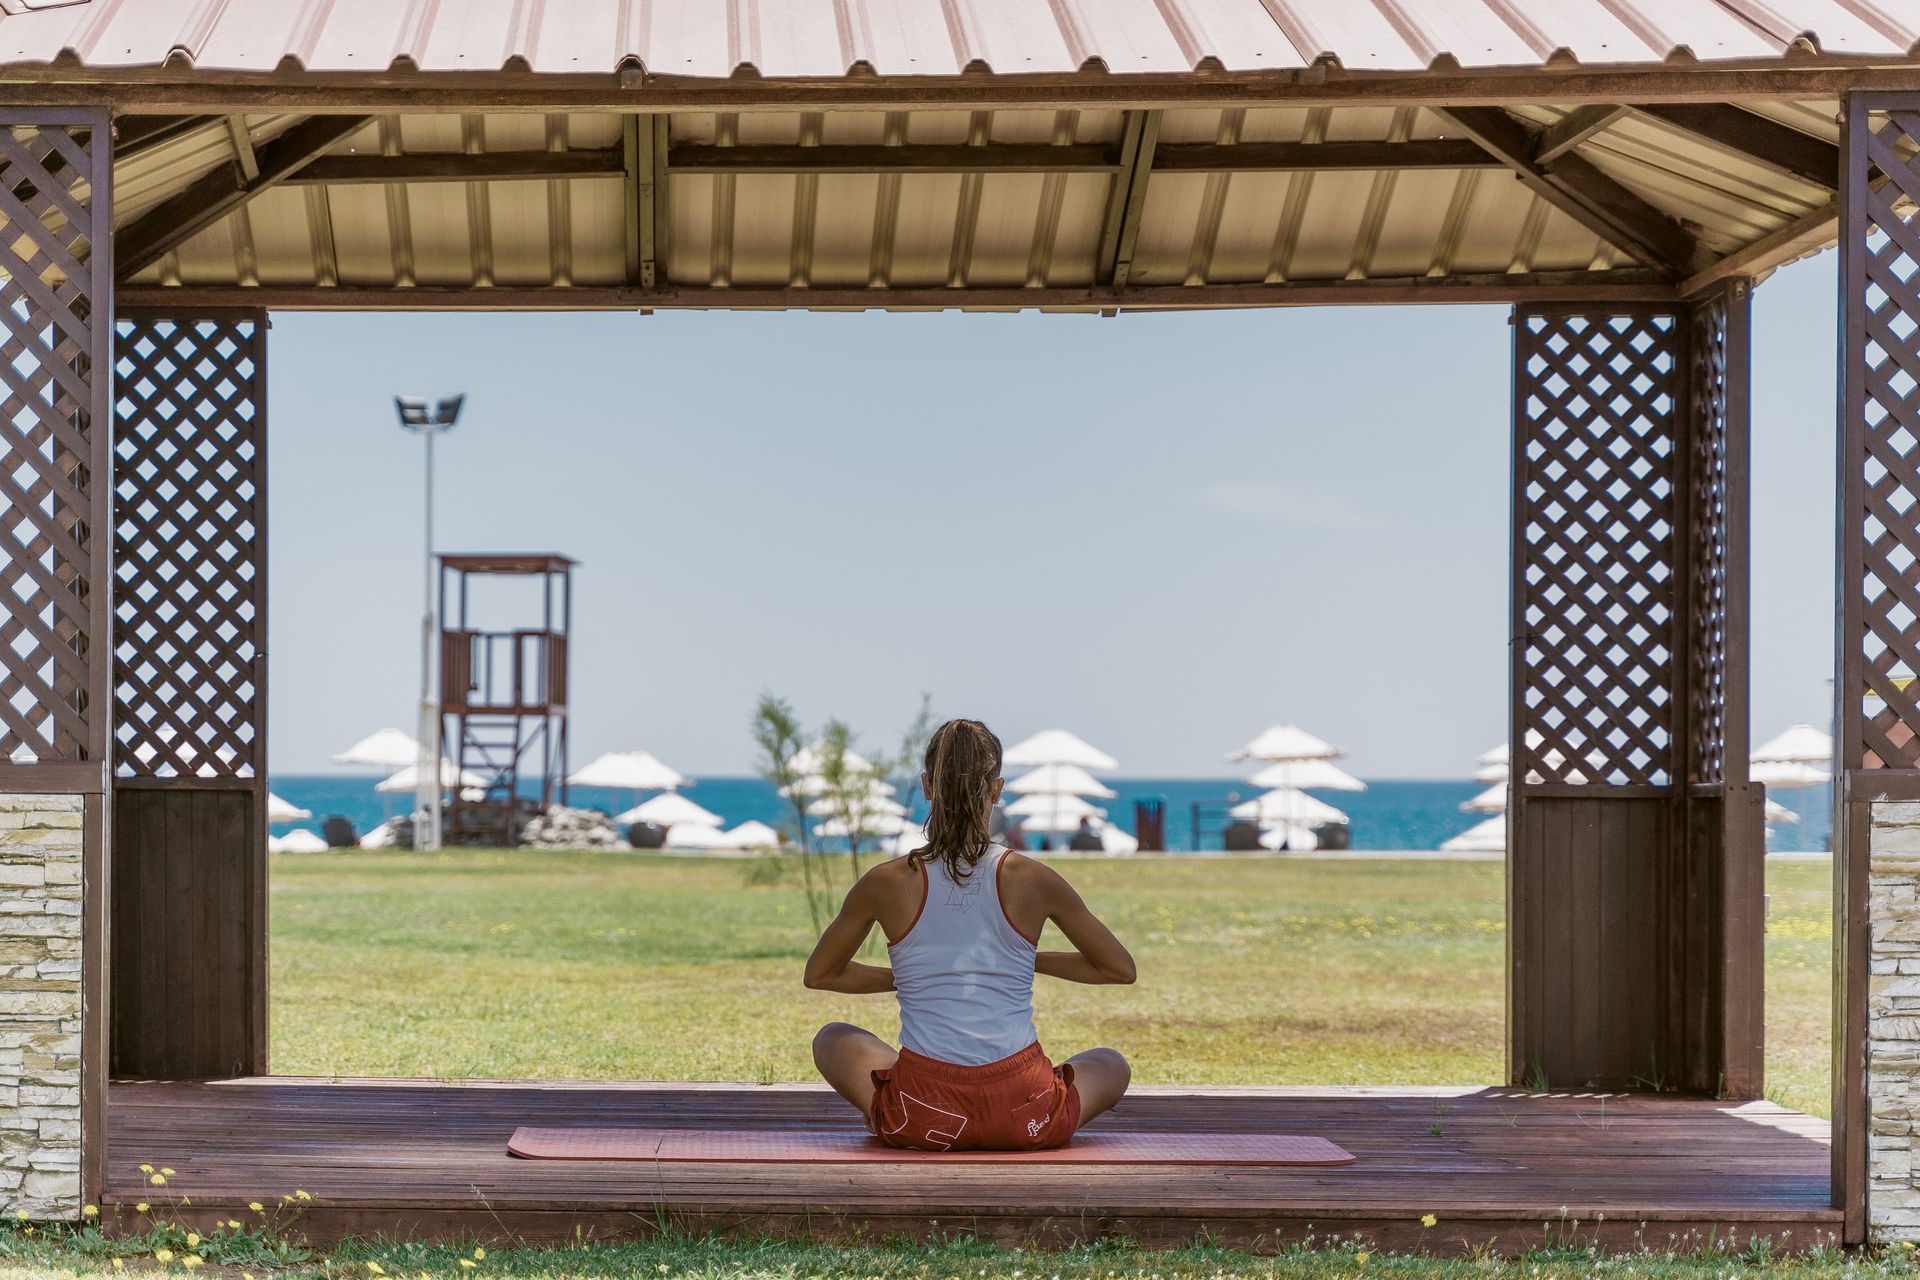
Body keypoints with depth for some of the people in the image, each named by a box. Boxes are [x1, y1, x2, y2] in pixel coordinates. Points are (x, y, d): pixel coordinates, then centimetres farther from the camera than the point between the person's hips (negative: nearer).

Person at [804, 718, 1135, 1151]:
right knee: (1112, 1066, 32)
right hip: (1025, 1116, -1)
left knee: (832, 1039, 32)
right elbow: (1121, 967, 12)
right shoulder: (1033, 880, -2)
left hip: (920, 1114, 1)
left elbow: (820, 974, 16)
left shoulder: (886, 883, -2)